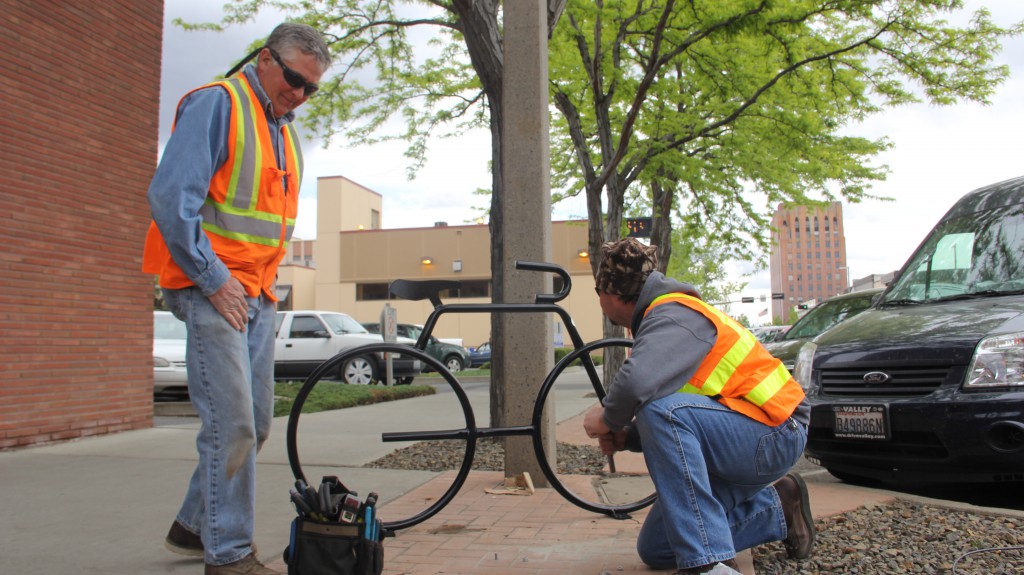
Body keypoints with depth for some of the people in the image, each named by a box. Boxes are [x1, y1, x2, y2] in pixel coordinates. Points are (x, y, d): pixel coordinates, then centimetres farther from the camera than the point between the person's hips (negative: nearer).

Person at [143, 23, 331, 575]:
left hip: (257, 297, 9)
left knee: (255, 424, 11)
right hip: (213, 289, -8)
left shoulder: (284, 132, 19)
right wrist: (214, 279, -16)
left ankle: (194, 525, 28)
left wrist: (266, 282, 14)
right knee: (231, 423, -9)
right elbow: (171, 195, -17)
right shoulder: (217, 103, -7)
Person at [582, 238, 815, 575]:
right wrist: (626, 437, -4)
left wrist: (609, 419, -19)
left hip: (773, 433, -10)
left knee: (663, 411, -36)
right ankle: (776, 508, 19)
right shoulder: (665, 316, 12)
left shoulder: (673, 314, -21)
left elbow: (637, 383, -40)